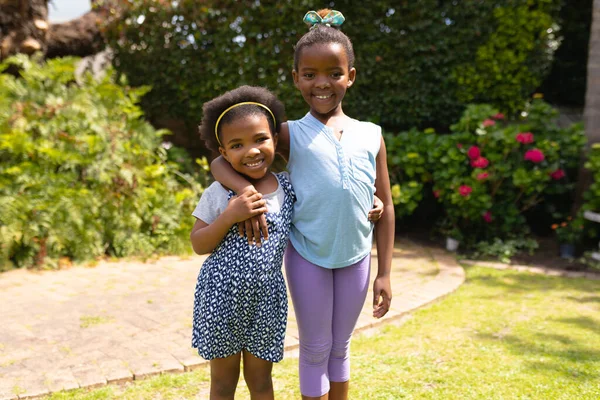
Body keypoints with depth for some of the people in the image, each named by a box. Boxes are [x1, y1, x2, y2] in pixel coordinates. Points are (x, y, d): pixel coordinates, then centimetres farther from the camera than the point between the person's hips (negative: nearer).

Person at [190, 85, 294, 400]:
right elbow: (198, 244, -7)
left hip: (266, 299, 2)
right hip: (221, 298, -2)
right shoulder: (219, 193, -11)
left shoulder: (288, 188, -3)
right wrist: (230, 215, -24)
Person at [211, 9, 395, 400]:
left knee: (341, 346, 19)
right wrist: (246, 189, -26)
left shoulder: (371, 136, 1)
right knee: (315, 348, 12)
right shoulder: (291, 135, -4)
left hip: (356, 259, 2)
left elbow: (385, 207, 4)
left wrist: (384, 274, 3)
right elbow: (221, 162, -5)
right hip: (308, 258, -2)